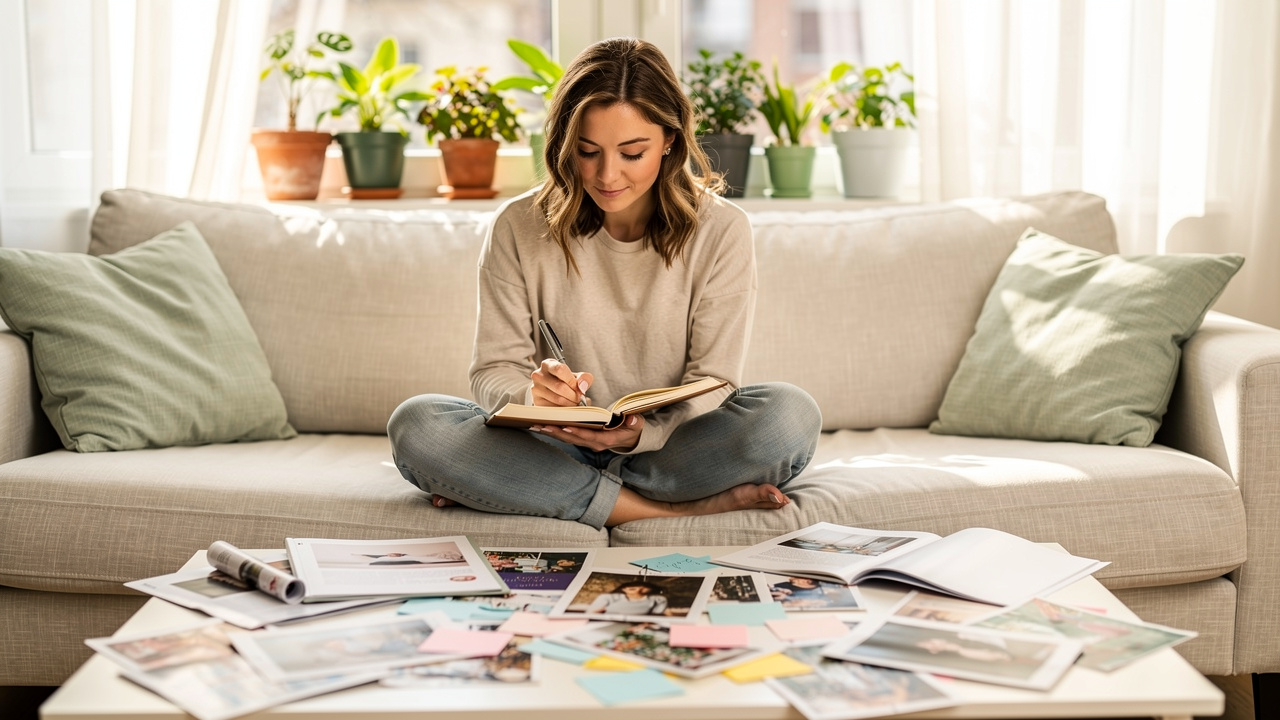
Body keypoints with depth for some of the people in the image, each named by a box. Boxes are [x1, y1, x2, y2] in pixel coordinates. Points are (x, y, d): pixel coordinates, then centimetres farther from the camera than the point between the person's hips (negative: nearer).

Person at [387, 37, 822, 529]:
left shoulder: (719, 231, -5)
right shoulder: (518, 229, -2)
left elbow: (711, 384, -8)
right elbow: (492, 371, -3)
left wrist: (641, 433, -29)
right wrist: (532, 395, -28)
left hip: (673, 444, 0)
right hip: (558, 445, 1)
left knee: (790, 416, -31)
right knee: (414, 424, -26)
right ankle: (679, 508, -25)